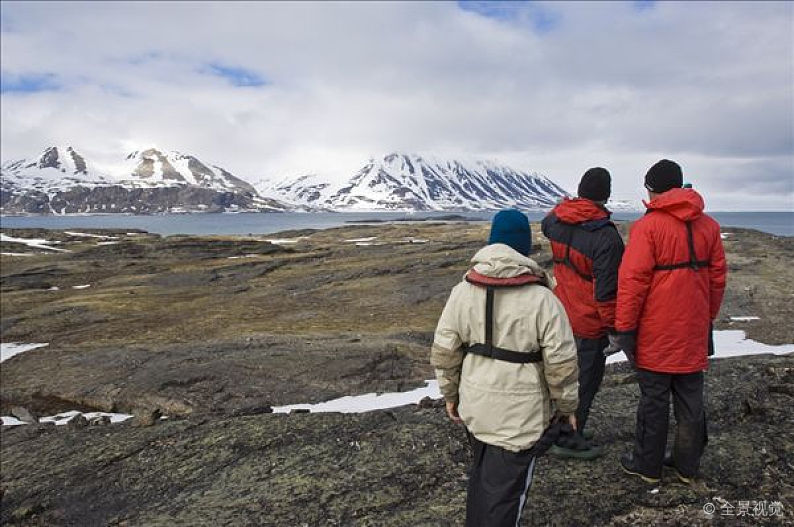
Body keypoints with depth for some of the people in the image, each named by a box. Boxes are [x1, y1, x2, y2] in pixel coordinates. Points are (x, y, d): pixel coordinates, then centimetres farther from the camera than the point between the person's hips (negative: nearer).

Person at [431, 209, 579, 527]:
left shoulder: (462, 291, -3)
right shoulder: (542, 299, -16)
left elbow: (443, 351, 2)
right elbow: (561, 363, -12)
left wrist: (450, 394, 16)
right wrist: (567, 406, 4)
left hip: (475, 406, 5)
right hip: (520, 415, -5)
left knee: (481, 473, 25)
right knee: (505, 488, 7)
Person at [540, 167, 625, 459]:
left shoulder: (556, 219, -4)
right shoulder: (606, 236, -25)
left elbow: (546, 225, 24)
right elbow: (606, 290, -23)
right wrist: (614, 327, -13)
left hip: (562, 315, 7)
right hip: (590, 323, -7)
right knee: (585, 380, 8)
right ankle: (568, 440, 20)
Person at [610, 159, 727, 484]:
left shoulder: (648, 226, -13)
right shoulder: (709, 226, 6)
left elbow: (633, 280, -17)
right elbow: (718, 277, 12)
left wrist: (625, 328, -11)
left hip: (656, 335, -5)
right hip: (694, 334, 5)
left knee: (654, 399, 6)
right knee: (690, 399, 15)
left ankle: (647, 466, 20)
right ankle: (687, 467, 28)